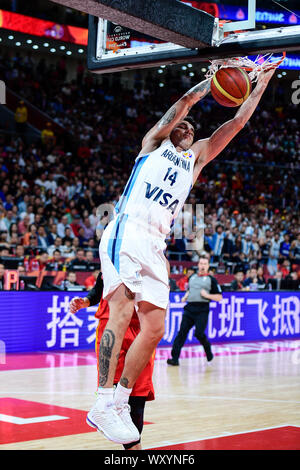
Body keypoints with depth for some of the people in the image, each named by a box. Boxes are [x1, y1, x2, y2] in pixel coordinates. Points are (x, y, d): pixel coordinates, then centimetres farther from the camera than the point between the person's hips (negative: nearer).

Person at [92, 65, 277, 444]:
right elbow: (188, 98, 5)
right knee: (122, 310, -23)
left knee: (154, 328, -1)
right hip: (126, 231, -7)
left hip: (155, 245, 7)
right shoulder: (155, 140, 16)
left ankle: (118, 403, 7)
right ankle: (102, 405, -27)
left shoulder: (197, 157, 28)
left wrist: (261, 83, 23)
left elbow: (237, 122, 24)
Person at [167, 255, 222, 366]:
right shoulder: (192, 277, 18)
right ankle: (175, 358, -7)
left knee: (199, 333, -14)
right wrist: (185, 297, 13)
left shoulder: (211, 279, 4)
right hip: (189, 307, 4)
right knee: (182, 332, -5)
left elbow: (219, 297, 3)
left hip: (202, 310, -4)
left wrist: (207, 295, -11)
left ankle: (207, 347, 18)